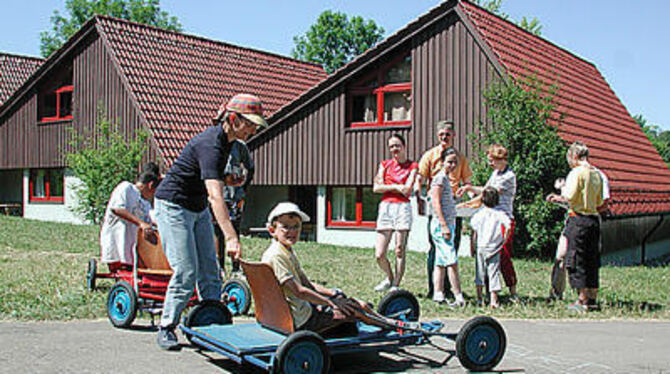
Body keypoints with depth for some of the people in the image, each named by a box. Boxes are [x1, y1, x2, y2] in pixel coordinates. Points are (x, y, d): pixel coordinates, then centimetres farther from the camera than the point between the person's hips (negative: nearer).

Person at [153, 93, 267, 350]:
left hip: (198, 209, 9)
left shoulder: (227, 140, -1)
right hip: (173, 206, -9)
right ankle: (166, 329, 6)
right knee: (186, 272, -10)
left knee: (210, 271, 5)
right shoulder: (211, 144, -29)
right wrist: (231, 238, -50)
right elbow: (215, 196, -42)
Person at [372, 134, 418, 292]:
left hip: (403, 208, -2)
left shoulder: (412, 166, 7)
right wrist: (396, 186, -6)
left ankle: (395, 285, 7)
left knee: (400, 250, -4)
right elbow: (376, 188, 3)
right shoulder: (385, 164, 15)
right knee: (379, 255, -2)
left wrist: (387, 186, -1)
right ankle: (389, 278, 23)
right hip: (385, 207, 2)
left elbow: (407, 190, -6)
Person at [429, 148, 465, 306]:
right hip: (441, 225, -10)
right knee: (452, 261, -11)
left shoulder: (446, 178, 18)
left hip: (447, 225, 10)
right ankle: (458, 297, -11)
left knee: (441, 262, 8)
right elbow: (436, 203, -16)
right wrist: (444, 225, -20)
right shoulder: (440, 177, -9)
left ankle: (438, 294, 10)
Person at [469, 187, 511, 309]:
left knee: (480, 272, 11)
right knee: (494, 272, 3)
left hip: (480, 247, 1)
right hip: (494, 248, -1)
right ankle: (494, 300, 0)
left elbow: (474, 233, -2)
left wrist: (472, 248, 7)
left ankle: (479, 298, 15)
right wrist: (504, 239, -2)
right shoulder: (500, 214, -4)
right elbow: (508, 227, -16)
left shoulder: (478, 214, -2)